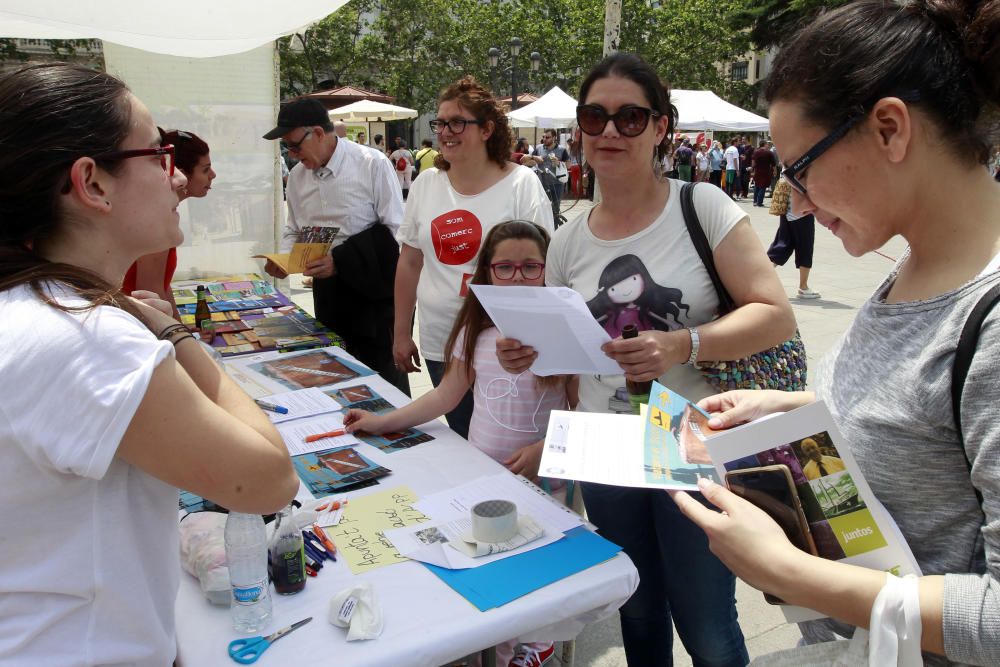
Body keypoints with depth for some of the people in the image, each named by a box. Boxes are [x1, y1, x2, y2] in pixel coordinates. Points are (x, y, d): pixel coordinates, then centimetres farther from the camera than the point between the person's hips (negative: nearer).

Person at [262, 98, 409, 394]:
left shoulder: (372, 164, -12)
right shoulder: (297, 175, 7)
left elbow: (395, 231, -15)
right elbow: (294, 231, 19)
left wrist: (341, 261, -21)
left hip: (373, 290, -6)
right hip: (328, 290, 6)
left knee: (384, 375, 2)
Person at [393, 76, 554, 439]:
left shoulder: (522, 184, -6)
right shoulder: (425, 185, 6)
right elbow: (410, 263, 12)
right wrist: (401, 333, 12)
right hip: (438, 343, 4)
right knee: (460, 437, 14)